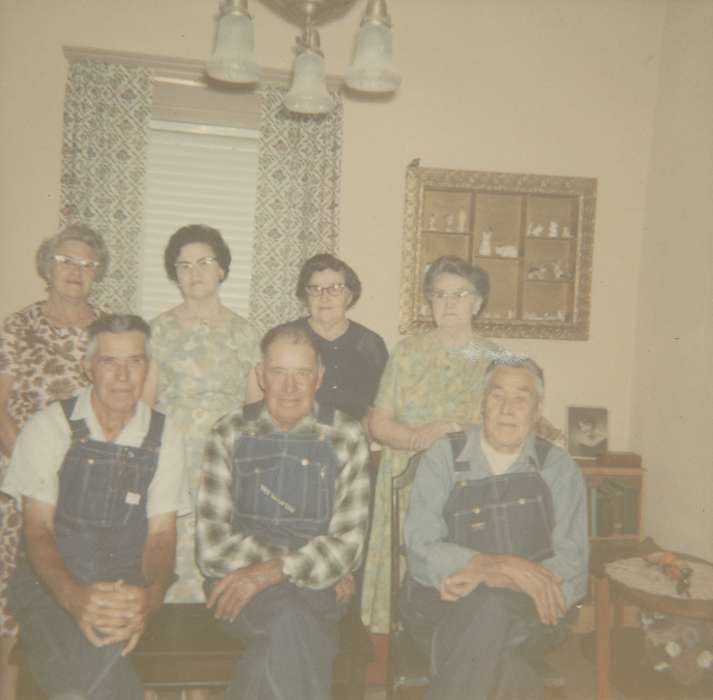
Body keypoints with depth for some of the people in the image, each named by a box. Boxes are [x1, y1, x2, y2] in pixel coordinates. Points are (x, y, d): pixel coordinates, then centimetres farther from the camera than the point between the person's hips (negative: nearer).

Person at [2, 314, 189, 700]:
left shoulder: (163, 435, 2)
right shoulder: (48, 426, -4)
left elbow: (162, 533, 1)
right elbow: (37, 529, -6)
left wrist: (151, 595, -22)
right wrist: (73, 596, -26)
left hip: (126, 586, 2)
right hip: (50, 583, -1)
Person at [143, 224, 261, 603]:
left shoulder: (244, 333, 9)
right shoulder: (160, 330, 4)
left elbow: (258, 406, 11)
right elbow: (142, 405, 2)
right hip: (172, 465, -1)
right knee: (174, 567, -4)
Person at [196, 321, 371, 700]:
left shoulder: (347, 437, 1)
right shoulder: (229, 434, 1)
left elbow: (348, 544, -3)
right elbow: (212, 543, -5)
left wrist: (271, 571, -19)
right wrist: (314, 564, -12)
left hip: (317, 587, 0)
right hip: (239, 582, 0)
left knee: (285, 636, -32)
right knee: (290, 617, -32)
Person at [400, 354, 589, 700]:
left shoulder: (559, 469, 3)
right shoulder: (443, 457, 1)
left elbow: (571, 564, -4)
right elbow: (421, 550, -8)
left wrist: (488, 579, -21)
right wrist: (502, 564, -23)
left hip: (529, 612, 2)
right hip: (440, 605, -1)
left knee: (491, 606, -33)